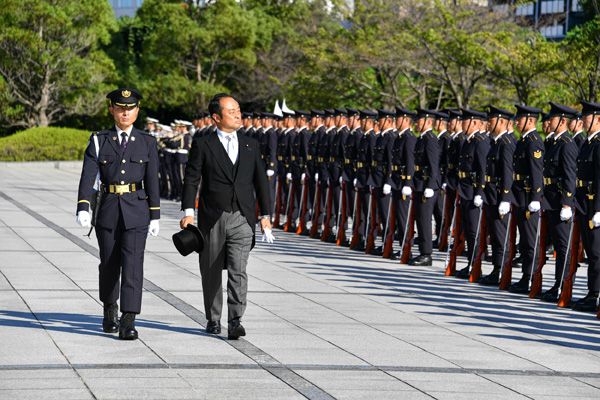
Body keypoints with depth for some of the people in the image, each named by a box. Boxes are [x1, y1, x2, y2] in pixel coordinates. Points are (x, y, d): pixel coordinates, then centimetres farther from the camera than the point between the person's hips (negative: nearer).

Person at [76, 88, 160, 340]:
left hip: (136, 210, -1)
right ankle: (110, 310, 36)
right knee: (109, 264, 11)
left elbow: (152, 181, 4)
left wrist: (155, 216, 2)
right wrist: (83, 208, -18)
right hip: (108, 209, 1)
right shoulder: (99, 141, 3)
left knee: (133, 264, -12)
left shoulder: (147, 143, 5)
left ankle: (128, 323, -15)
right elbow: (88, 177, -6)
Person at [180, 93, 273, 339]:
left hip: (242, 219, 1)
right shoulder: (202, 145, 2)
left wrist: (265, 215, 8)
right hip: (212, 218, -1)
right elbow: (191, 180, -2)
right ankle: (213, 320, 25)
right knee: (211, 272, 9)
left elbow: (260, 181, 13)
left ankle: (235, 321, -18)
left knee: (238, 270, -14)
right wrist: (188, 212, -13)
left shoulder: (251, 145, 12)